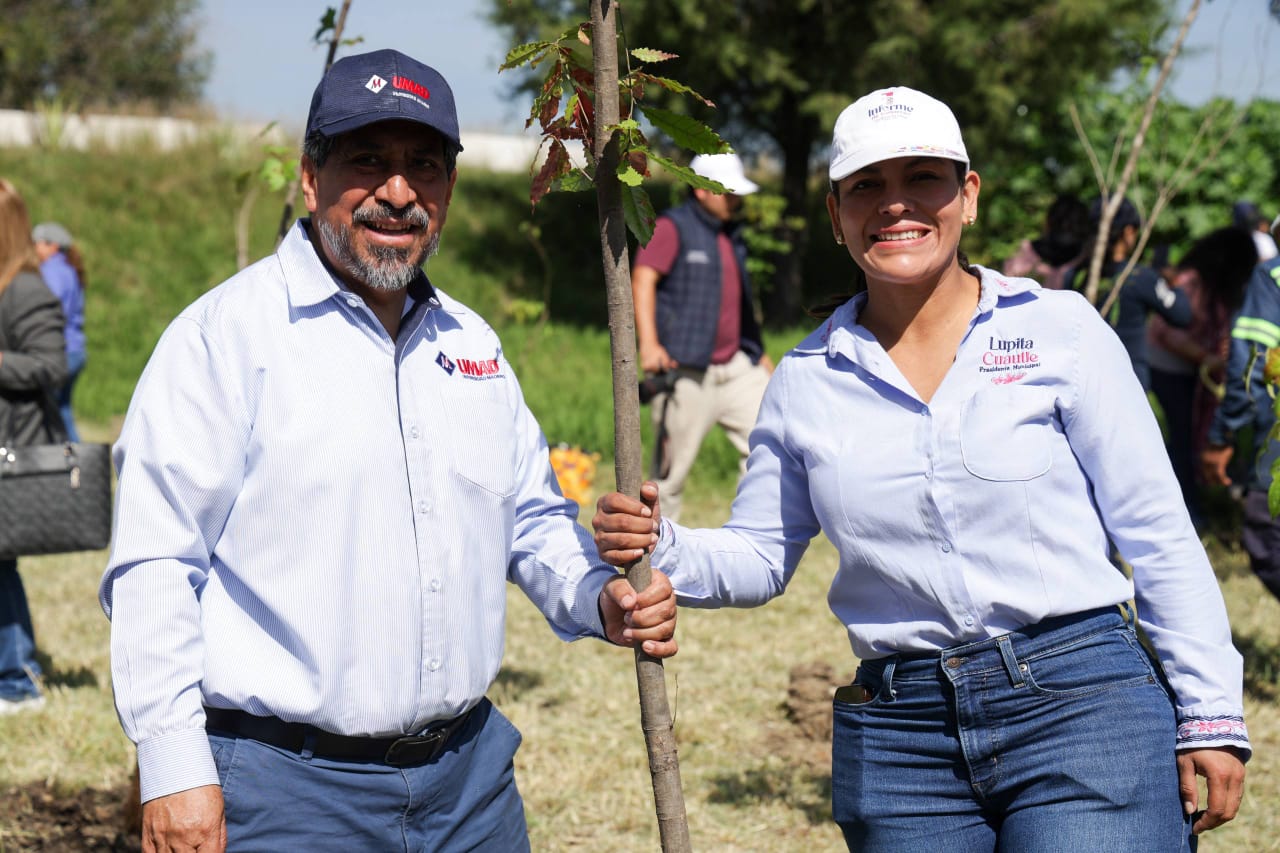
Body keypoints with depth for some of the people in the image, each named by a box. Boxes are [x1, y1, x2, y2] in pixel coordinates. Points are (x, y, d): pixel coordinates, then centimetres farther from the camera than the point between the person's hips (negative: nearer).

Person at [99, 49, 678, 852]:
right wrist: (174, 769, -16)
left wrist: (601, 597, 1)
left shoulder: (471, 341, 13)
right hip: (286, 787, -6)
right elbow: (156, 565, -11)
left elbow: (533, 516, 22)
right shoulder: (227, 331, -8)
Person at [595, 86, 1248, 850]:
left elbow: (1157, 534, 1)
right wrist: (663, 549, -7)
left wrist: (1211, 715, -2)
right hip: (898, 742, 3)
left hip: (1082, 708, -3)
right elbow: (759, 557, 14)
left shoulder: (1059, 329, 0)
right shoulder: (809, 378, 7)